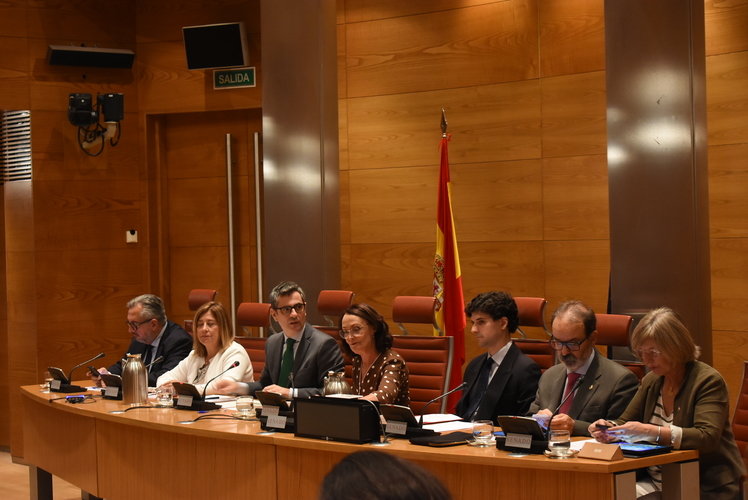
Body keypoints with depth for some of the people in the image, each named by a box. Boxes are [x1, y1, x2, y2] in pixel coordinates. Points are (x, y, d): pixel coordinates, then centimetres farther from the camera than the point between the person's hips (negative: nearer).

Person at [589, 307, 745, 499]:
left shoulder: (708, 381, -11)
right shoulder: (650, 381, 9)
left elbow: (707, 438, -23)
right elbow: (625, 423, 17)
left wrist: (652, 432, -33)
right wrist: (608, 427, -8)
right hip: (657, 483, 6)